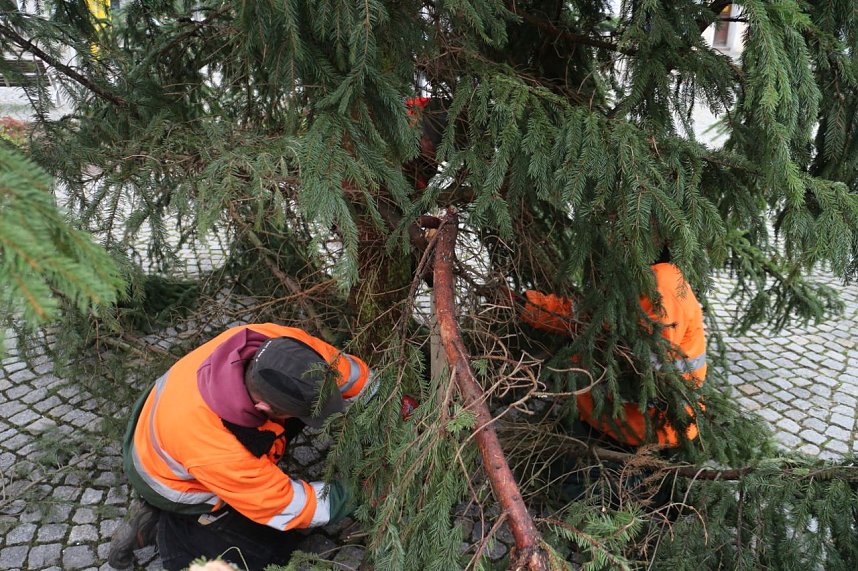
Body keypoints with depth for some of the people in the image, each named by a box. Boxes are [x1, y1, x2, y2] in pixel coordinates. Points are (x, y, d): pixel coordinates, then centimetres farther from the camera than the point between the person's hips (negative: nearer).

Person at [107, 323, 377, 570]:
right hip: (173, 481, -6)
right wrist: (346, 500, -19)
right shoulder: (216, 453, -43)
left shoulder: (277, 345, -33)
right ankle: (159, 528, 5)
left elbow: (356, 376, -21)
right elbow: (282, 505, -28)